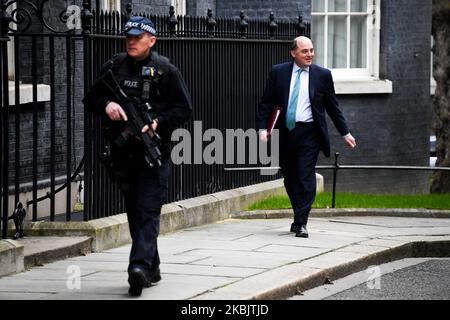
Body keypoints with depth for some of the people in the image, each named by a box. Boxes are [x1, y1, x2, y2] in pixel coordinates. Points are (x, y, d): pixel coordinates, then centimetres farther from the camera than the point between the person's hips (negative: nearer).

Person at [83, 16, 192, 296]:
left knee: (148, 210, -13)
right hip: (123, 151, 5)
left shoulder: (165, 71, -3)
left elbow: (184, 109, -3)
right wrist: (106, 104, -9)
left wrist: (158, 122, -18)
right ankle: (152, 269, 21)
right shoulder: (114, 67, 8)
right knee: (134, 211, 11)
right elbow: (91, 99, 13)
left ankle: (140, 265, -24)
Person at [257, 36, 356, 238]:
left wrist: (345, 133, 10)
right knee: (290, 178, 11)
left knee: (306, 177, -10)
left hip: (309, 132, -2)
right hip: (285, 132, 2)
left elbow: (333, 107, 10)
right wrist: (263, 128, -6)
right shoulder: (278, 72, 4)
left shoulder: (322, 75, 3)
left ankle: (301, 223, -10)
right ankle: (298, 216, 28)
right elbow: (266, 103, 6)